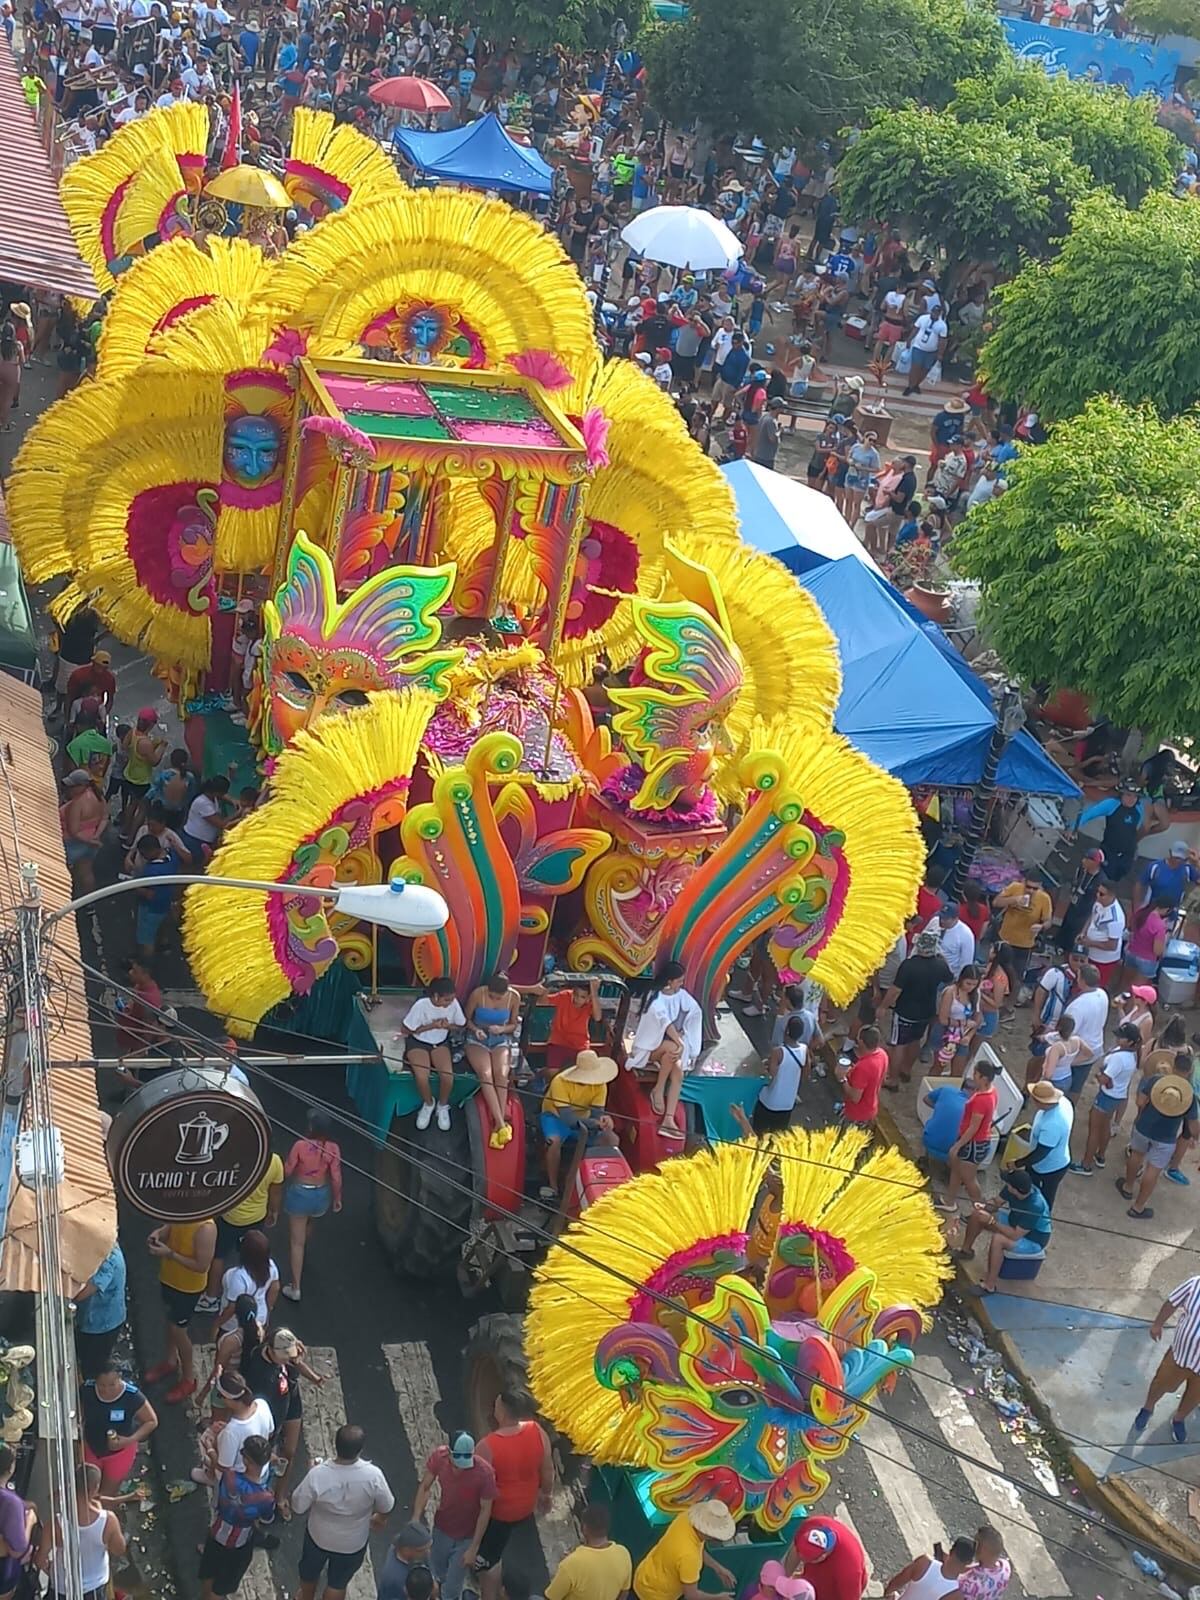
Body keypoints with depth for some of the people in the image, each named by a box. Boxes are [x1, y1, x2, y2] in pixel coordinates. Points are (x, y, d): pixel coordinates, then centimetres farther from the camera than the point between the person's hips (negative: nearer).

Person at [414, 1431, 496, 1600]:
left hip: (466, 1537, -3)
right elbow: (425, 1487, -10)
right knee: (441, 1575, 27)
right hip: (441, 1529, 4)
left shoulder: (484, 1472, -33)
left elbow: (485, 1510, -20)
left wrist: (473, 1548, -16)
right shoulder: (440, 1456, -25)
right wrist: (416, 1519, -20)